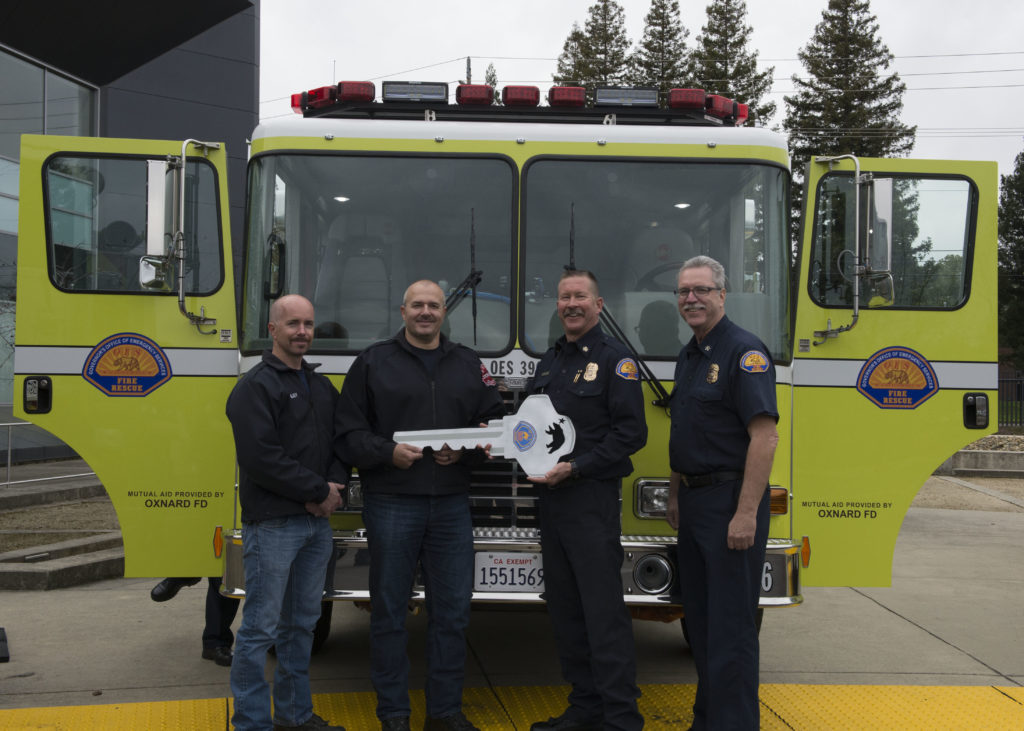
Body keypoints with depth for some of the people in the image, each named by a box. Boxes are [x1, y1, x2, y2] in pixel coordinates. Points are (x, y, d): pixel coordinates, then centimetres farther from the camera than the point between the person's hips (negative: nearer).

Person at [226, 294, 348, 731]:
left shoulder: (321, 387, 15)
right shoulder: (255, 387, -9)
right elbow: (261, 456, -18)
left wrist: (335, 488, -5)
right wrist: (319, 490, -14)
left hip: (317, 523, 8)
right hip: (272, 525, -7)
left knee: (302, 623, 15)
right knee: (261, 627, -3)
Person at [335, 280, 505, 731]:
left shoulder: (469, 366, 12)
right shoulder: (373, 362, 3)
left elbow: (493, 423, 9)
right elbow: (349, 431, -1)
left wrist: (463, 451, -8)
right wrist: (388, 453, -16)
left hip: (451, 504, 3)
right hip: (391, 503, -3)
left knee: (452, 610, 7)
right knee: (389, 611, 5)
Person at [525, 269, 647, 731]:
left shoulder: (614, 359, -5)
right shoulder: (549, 361, 17)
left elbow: (631, 433, -12)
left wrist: (576, 467, -18)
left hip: (592, 498, -7)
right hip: (551, 498, 8)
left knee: (603, 610, -8)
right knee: (564, 608, 10)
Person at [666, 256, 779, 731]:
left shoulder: (743, 352, -14)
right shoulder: (689, 356, 14)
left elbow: (765, 436, -21)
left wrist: (747, 514, -24)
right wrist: (676, 496, 18)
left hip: (729, 501, -9)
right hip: (694, 502, 9)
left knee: (730, 624, -4)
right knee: (699, 617, 16)